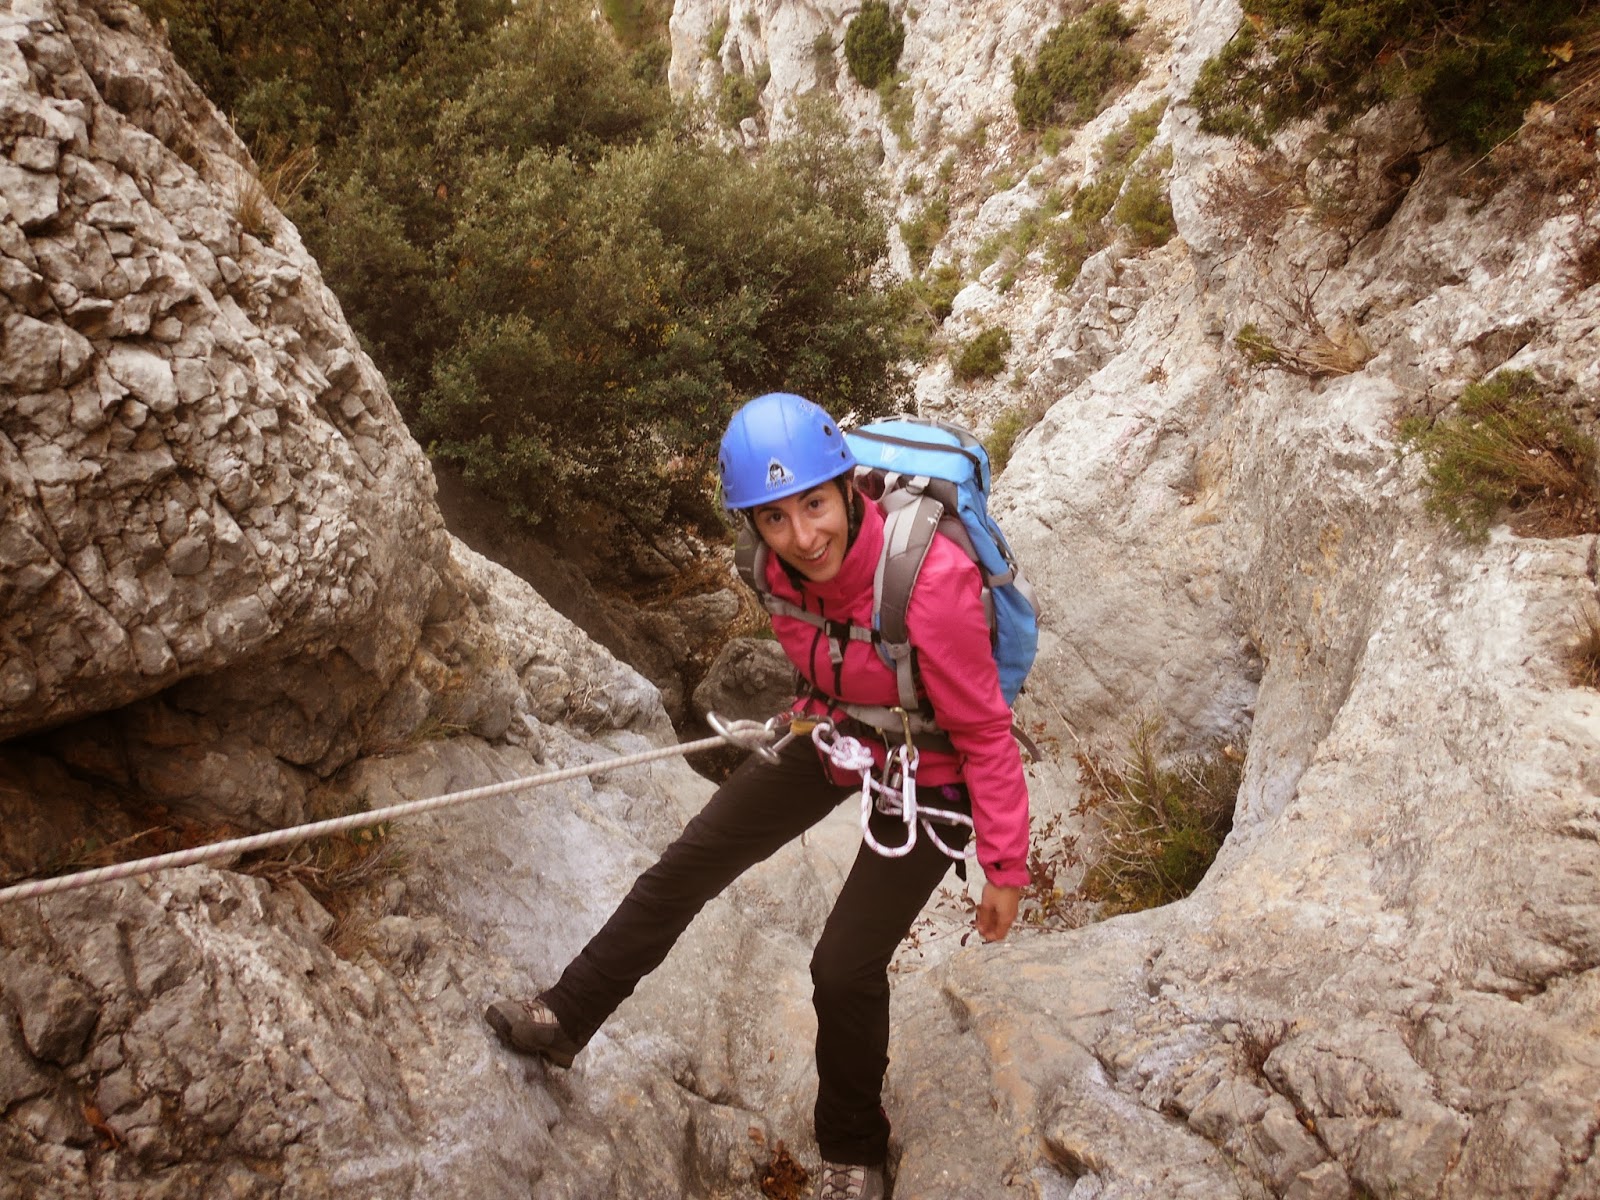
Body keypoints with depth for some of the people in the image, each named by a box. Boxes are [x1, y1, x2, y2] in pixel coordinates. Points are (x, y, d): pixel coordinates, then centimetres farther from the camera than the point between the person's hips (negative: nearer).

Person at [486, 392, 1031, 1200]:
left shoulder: (929, 582, -36)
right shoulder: (787, 564, -18)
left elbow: (984, 732, -24)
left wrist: (1005, 869, -17)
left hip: (925, 775, -6)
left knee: (845, 968, -4)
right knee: (691, 863, 10)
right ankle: (565, 1019, 30)